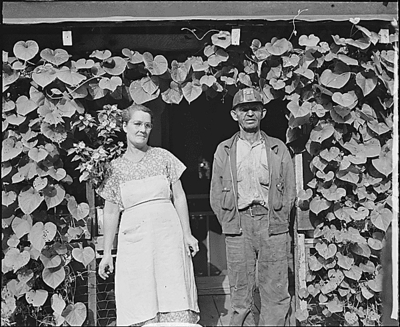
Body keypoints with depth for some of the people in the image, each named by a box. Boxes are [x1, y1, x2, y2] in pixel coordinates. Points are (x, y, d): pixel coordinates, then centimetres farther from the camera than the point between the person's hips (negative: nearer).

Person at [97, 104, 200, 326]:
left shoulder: (163, 157, 5)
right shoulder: (114, 167, 5)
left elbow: (179, 197, 8)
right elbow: (111, 212, 8)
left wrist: (187, 234, 2)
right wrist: (107, 253, 7)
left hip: (168, 235, 0)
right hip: (134, 239, 0)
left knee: (175, 302, -2)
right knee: (140, 304, 2)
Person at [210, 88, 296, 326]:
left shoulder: (278, 148, 12)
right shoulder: (224, 150, 12)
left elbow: (290, 191, 10)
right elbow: (216, 195, 10)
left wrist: (277, 221, 1)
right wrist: (230, 223, 2)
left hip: (272, 224, 0)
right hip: (238, 224, 0)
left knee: (276, 293, 1)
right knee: (241, 293, 3)